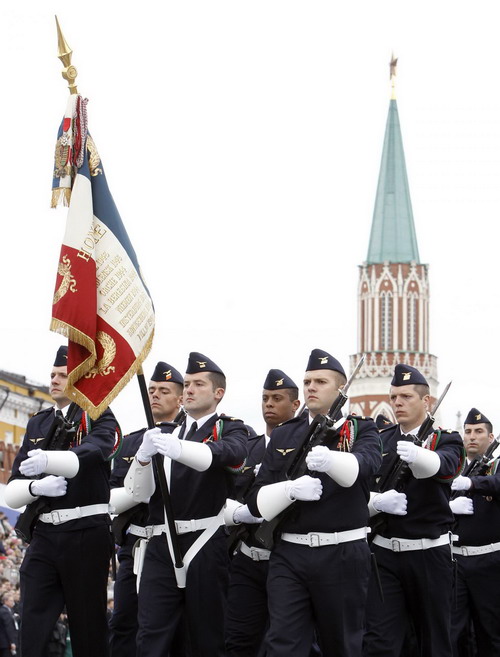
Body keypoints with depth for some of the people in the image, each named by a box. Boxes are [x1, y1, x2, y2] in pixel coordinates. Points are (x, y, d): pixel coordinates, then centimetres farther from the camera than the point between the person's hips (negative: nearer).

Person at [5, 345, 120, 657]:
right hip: (44, 534, 4)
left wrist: (48, 460, -43)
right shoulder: (38, 424, 16)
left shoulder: (99, 417, 1)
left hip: (87, 532, -4)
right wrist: (37, 487, -11)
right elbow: (12, 493, 13)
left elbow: (93, 453, -24)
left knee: (88, 630, 1)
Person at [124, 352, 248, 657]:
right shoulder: (166, 434, 19)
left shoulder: (231, 430, 6)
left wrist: (179, 448, -39)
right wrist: (144, 455, -11)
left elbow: (230, 452, -20)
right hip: (162, 546, 4)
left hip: (206, 547, -3)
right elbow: (139, 492, 11)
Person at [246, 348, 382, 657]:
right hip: (289, 554, 2)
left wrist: (329, 459, -44)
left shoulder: (362, 429, 3)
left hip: (343, 554, -2)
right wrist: (291, 489, -16)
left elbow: (364, 464, -21)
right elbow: (258, 501, 6)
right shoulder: (284, 435, 11)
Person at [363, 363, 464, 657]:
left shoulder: (446, 440, 0)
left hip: (429, 553, -2)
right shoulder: (379, 442, 11)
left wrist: (417, 455, -48)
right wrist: (377, 502, -17)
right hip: (384, 553, 2)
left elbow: (444, 465, -25)